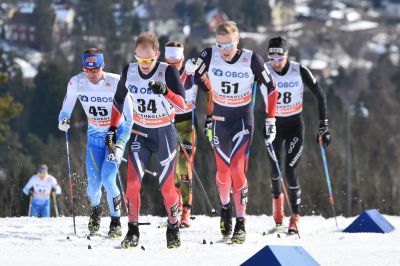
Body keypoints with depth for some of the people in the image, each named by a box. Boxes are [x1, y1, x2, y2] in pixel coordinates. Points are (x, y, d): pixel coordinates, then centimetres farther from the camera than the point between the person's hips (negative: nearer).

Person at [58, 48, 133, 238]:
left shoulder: (116, 83, -23)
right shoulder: (76, 83, -13)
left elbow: (130, 118, -19)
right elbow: (66, 108, 2)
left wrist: (120, 144, -27)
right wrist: (63, 120, -21)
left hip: (116, 133, -3)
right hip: (95, 135, 3)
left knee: (108, 178, -20)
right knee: (94, 182, -7)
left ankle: (116, 222, -2)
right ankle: (95, 210, 28)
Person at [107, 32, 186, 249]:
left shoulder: (168, 72, -18)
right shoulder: (129, 72, -6)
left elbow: (182, 105, -26)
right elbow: (119, 100, 11)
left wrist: (165, 91, -43)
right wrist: (112, 128, 8)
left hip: (164, 135, -2)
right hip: (140, 134, 2)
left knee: (166, 186, 0)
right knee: (133, 181, -13)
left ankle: (173, 229, 21)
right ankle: (133, 231, -2)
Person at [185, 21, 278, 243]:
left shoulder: (252, 60, -15)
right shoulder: (209, 56, -13)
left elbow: (270, 89, -5)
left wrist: (270, 121, -5)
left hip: (243, 118, -2)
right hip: (219, 118, 2)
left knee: (237, 168, -14)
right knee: (223, 170, 8)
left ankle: (241, 223, -9)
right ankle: (225, 207, 38)